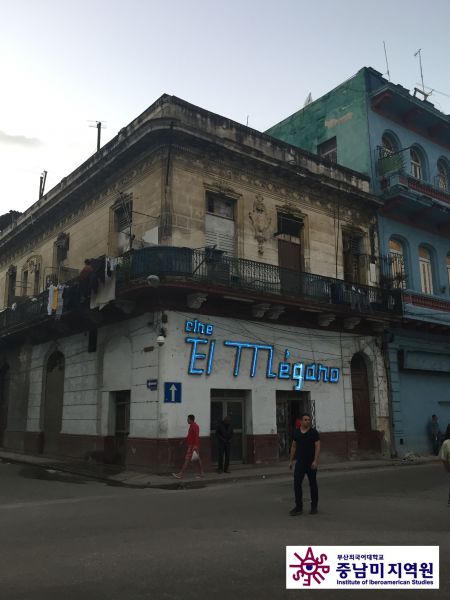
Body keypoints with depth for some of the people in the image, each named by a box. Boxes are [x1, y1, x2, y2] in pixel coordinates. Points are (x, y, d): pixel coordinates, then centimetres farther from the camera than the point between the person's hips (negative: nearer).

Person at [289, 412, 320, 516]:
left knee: (313, 484, 8)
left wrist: (315, 461, -19)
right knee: (297, 483, -4)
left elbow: (318, 447, -10)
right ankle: (298, 507, 3)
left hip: (311, 463, -3)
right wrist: (291, 460, 10)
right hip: (300, 462, 3)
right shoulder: (296, 432, 5)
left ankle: (314, 507, 21)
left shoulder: (314, 432, -6)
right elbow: (294, 446, 12)